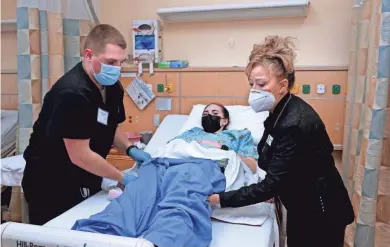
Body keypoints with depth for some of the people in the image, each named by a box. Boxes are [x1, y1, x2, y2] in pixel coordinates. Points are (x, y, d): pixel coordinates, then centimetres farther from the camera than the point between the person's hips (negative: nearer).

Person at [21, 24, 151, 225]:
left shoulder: (112, 86, -3)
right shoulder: (72, 93, -27)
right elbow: (80, 155, -26)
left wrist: (130, 149, -6)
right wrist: (122, 178, -18)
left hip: (85, 182, 7)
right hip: (50, 185, -7)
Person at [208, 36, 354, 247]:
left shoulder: (295, 124, -31)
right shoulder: (281, 111, -3)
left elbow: (272, 184, -28)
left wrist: (221, 199, -26)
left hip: (320, 214, -8)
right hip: (302, 207, 8)